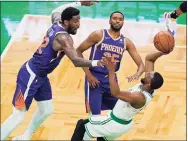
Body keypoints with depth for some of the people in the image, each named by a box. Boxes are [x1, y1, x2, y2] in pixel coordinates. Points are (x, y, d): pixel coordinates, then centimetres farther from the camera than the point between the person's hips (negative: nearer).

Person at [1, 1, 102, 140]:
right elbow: (76, 61, -33)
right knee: (19, 115, -9)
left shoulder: (56, 24, 2)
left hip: (40, 76, 10)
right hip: (31, 75, -10)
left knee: (46, 110, 20)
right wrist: (96, 63, -36)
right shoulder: (64, 37, -24)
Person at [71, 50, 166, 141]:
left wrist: (111, 71, -50)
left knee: (82, 125, 6)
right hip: (124, 123, 9)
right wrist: (161, 52, -24)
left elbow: (116, 93, -47)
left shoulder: (139, 97, -38)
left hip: (116, 124, -9)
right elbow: (149, 58, -9)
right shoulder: (149, 88, -14)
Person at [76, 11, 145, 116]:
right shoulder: (98, 35, -8)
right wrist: (88, 74, -13)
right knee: (95, 116, -11)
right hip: (95, 78, -5)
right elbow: (78, 51, -6)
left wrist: (137, 75, -22)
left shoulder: (126, 42, 5)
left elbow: (141, 64, 3)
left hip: (111, 79, 5)